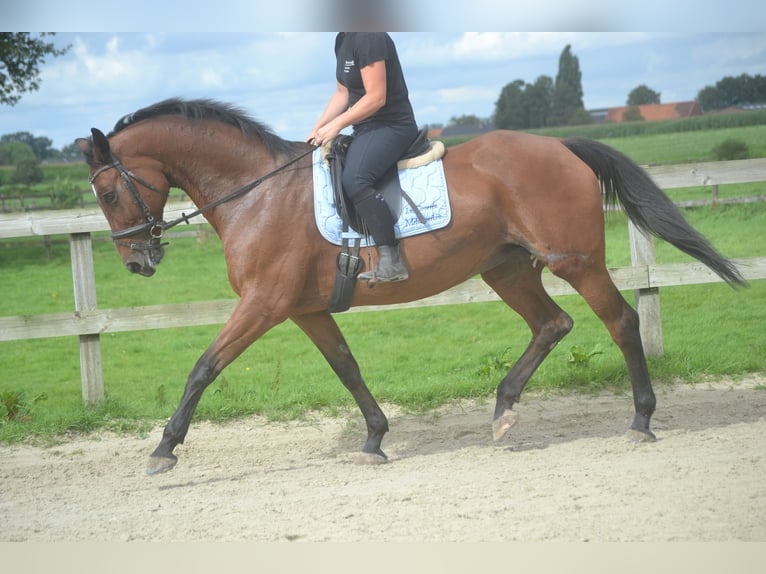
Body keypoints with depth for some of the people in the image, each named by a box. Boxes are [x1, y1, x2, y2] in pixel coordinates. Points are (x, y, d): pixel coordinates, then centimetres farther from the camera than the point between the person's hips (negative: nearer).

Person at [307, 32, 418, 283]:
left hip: (392, 127, -11)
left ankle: (391, 261, -30)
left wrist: (336, 125, -16)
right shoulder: (343, 40, 12)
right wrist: (318, 129, 8)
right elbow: (343, 93, 18)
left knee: (353, 180, -32)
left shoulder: (369, 38, -19)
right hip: (367, 129, 11)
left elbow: (376, 98, -22)